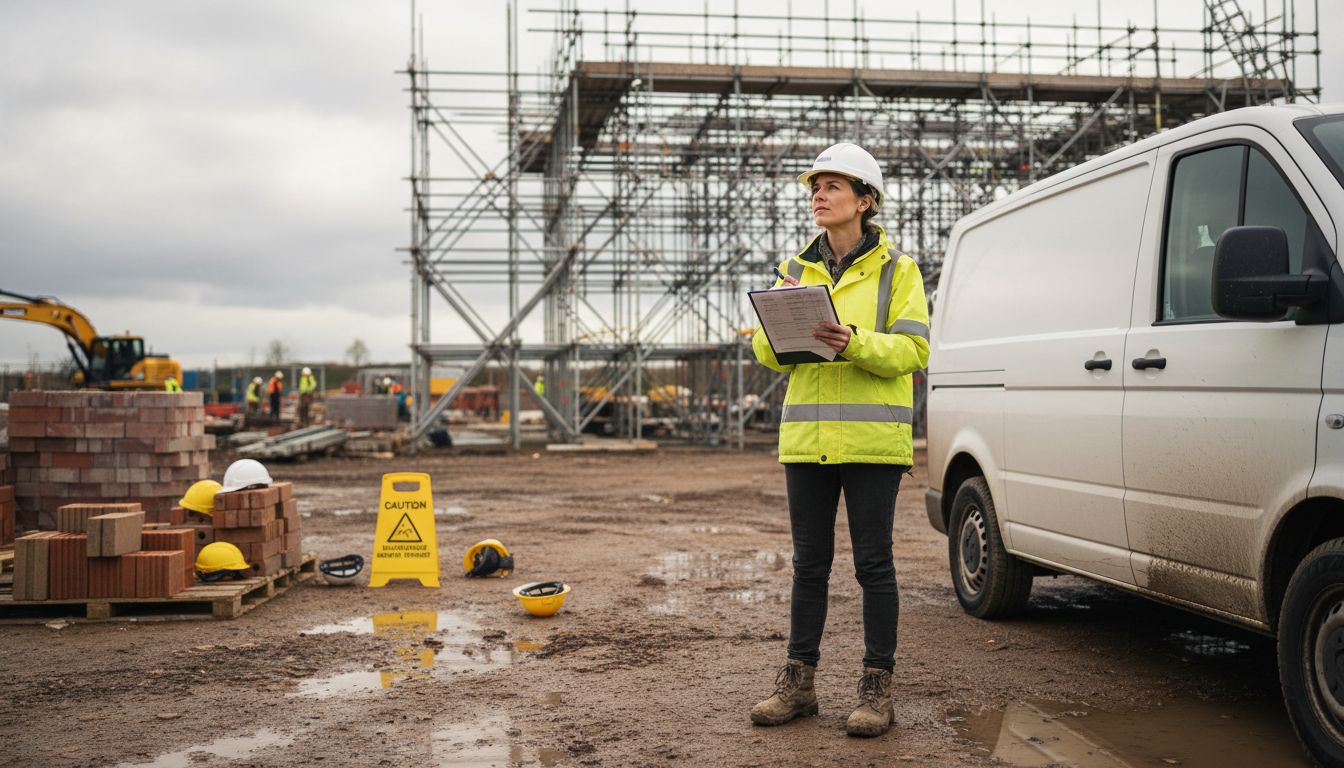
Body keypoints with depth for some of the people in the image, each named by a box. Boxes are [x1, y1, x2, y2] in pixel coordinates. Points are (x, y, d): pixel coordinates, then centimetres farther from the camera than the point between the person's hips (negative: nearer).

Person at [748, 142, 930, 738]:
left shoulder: (896, 269, 3)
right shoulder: (797, 269, 14)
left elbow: (913, 349, -7)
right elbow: (769, 354, 9)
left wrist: (854, 343, -24)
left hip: (871, 438, -4)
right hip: (806, 436, 4)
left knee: (873, 562, 0)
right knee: (809, 562, 9)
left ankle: (877, 688, 8)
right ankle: (798, 682, 17)